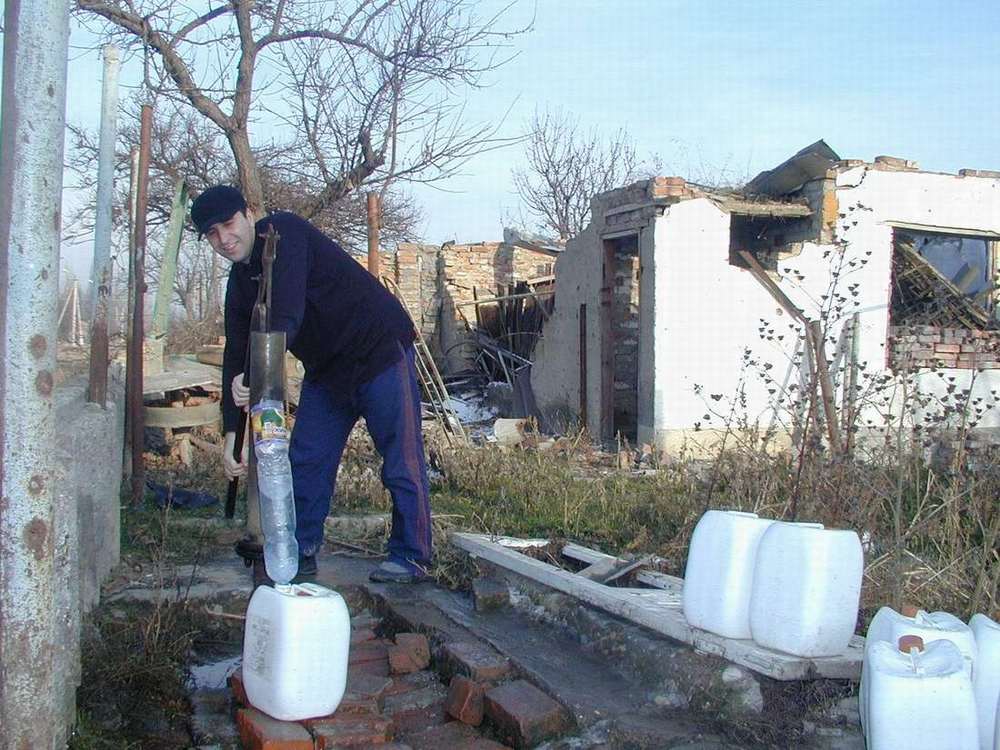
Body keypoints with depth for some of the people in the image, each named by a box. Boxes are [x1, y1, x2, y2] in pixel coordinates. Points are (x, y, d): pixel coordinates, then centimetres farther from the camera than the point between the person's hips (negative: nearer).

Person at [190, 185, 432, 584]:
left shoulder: (285, 232, -18)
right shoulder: (239, 284, 6)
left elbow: (286, 316, -33)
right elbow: (235, 357, 4)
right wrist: (232, 434, -2)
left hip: (380, 351, -8)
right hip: (326, 370, 8)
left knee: (401, 461, -4)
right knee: (305, 461, 8)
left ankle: (411, 556, 6)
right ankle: (299, 552, 20)